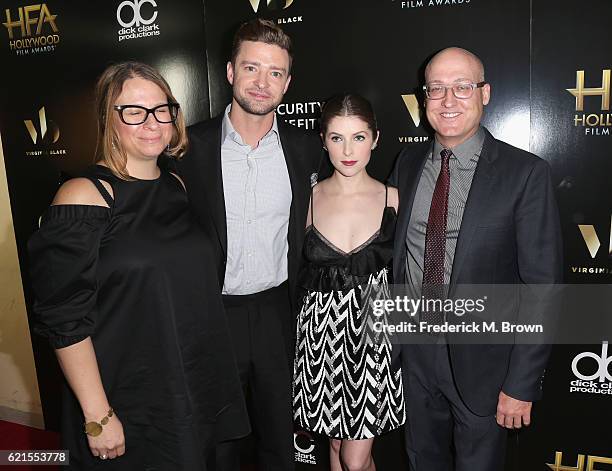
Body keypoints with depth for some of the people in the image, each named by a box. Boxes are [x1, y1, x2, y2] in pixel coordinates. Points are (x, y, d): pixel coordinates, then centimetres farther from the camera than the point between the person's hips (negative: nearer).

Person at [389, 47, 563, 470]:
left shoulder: (525, 173, -14)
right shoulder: (408, 164, 1)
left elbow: (542, 287, -13)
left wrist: (522, 384, -14)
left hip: (482, 359, -3)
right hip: (414, 352, 4)